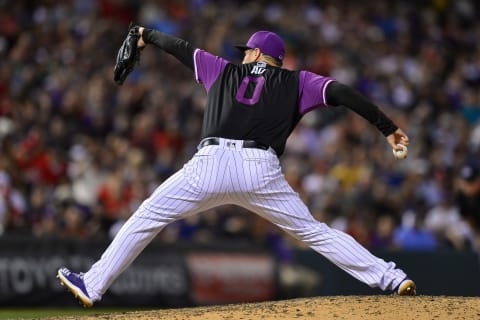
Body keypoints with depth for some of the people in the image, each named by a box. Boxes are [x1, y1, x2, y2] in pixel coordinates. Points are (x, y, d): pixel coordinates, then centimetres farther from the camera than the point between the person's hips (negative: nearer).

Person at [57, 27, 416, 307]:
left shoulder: (226, 71, 23)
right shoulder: (295, 82, 18)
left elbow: (181, 47, 30)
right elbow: (342, 92, 6)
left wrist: (147, 34, 49)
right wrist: (387, 127, 7)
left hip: (211, 165, -1)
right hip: (262, 171, 1)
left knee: (147, 217, 11)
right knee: (314, 232, 10)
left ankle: (93, 285, 9)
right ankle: (391, 278, 1)